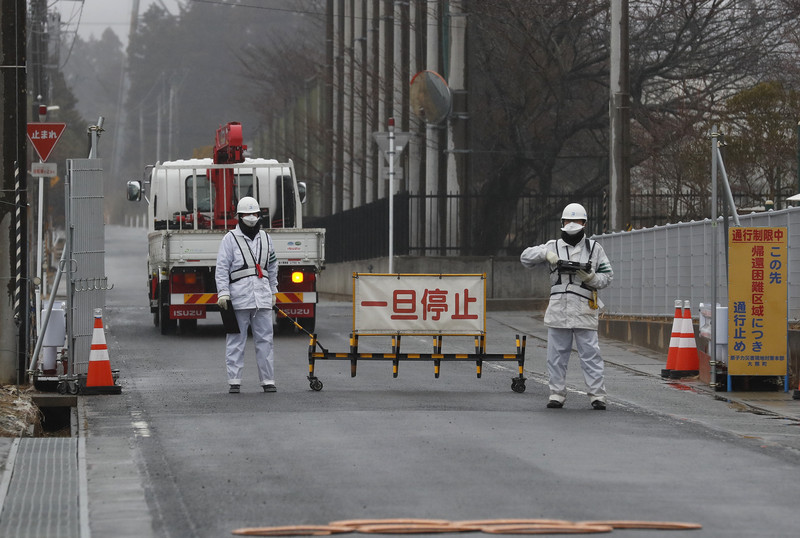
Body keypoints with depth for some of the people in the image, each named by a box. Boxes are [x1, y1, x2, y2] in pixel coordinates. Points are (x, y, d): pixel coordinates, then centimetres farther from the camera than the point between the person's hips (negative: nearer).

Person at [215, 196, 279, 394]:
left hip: (262, 296, 4)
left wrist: (273, 291, 23)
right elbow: (222, 268, -1)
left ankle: (268, 380, 7)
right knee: (236, 341, -1)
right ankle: (234, 381, 2)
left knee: (265, 340, 3)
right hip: (239, 296, -3)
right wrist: (223, 293, -10)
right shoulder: (230, 239, 3)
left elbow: (272, 267, 24)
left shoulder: (265, 238, 16)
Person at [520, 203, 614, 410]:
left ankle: (597, 395, -3)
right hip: (558, 310, 2)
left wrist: (592, 278, -10)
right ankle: (557, 394, 11)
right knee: (556, 355, 5)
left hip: (584, 311, -2)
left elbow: (608, 275, 10)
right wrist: (545, 254, -10)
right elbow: (526, 257, 7)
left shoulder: (594, 248, 10)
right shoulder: (553, 246, 12)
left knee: (590, 354, -5)